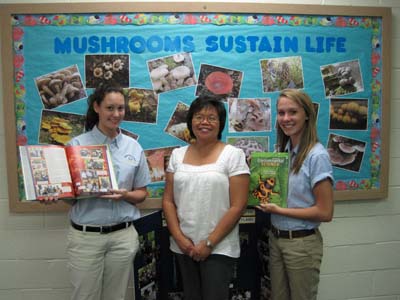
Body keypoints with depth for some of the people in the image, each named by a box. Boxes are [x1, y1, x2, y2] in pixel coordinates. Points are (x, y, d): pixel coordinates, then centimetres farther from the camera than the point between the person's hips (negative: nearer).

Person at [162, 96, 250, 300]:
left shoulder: (233, 155, -7)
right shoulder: (177, 155, 5)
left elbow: (238, 206, -11)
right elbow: (168, 200, 6)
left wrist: (209, 243, -13)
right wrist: (178, 237, -6)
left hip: (219, 249, -4)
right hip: (183, 247, 4)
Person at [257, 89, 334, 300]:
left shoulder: (316, 156, -18)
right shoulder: (282, 150, 3)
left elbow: (325, 213, -17)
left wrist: (278, 210, -17)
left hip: (302, 243, -6)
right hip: (276, 238, 6)